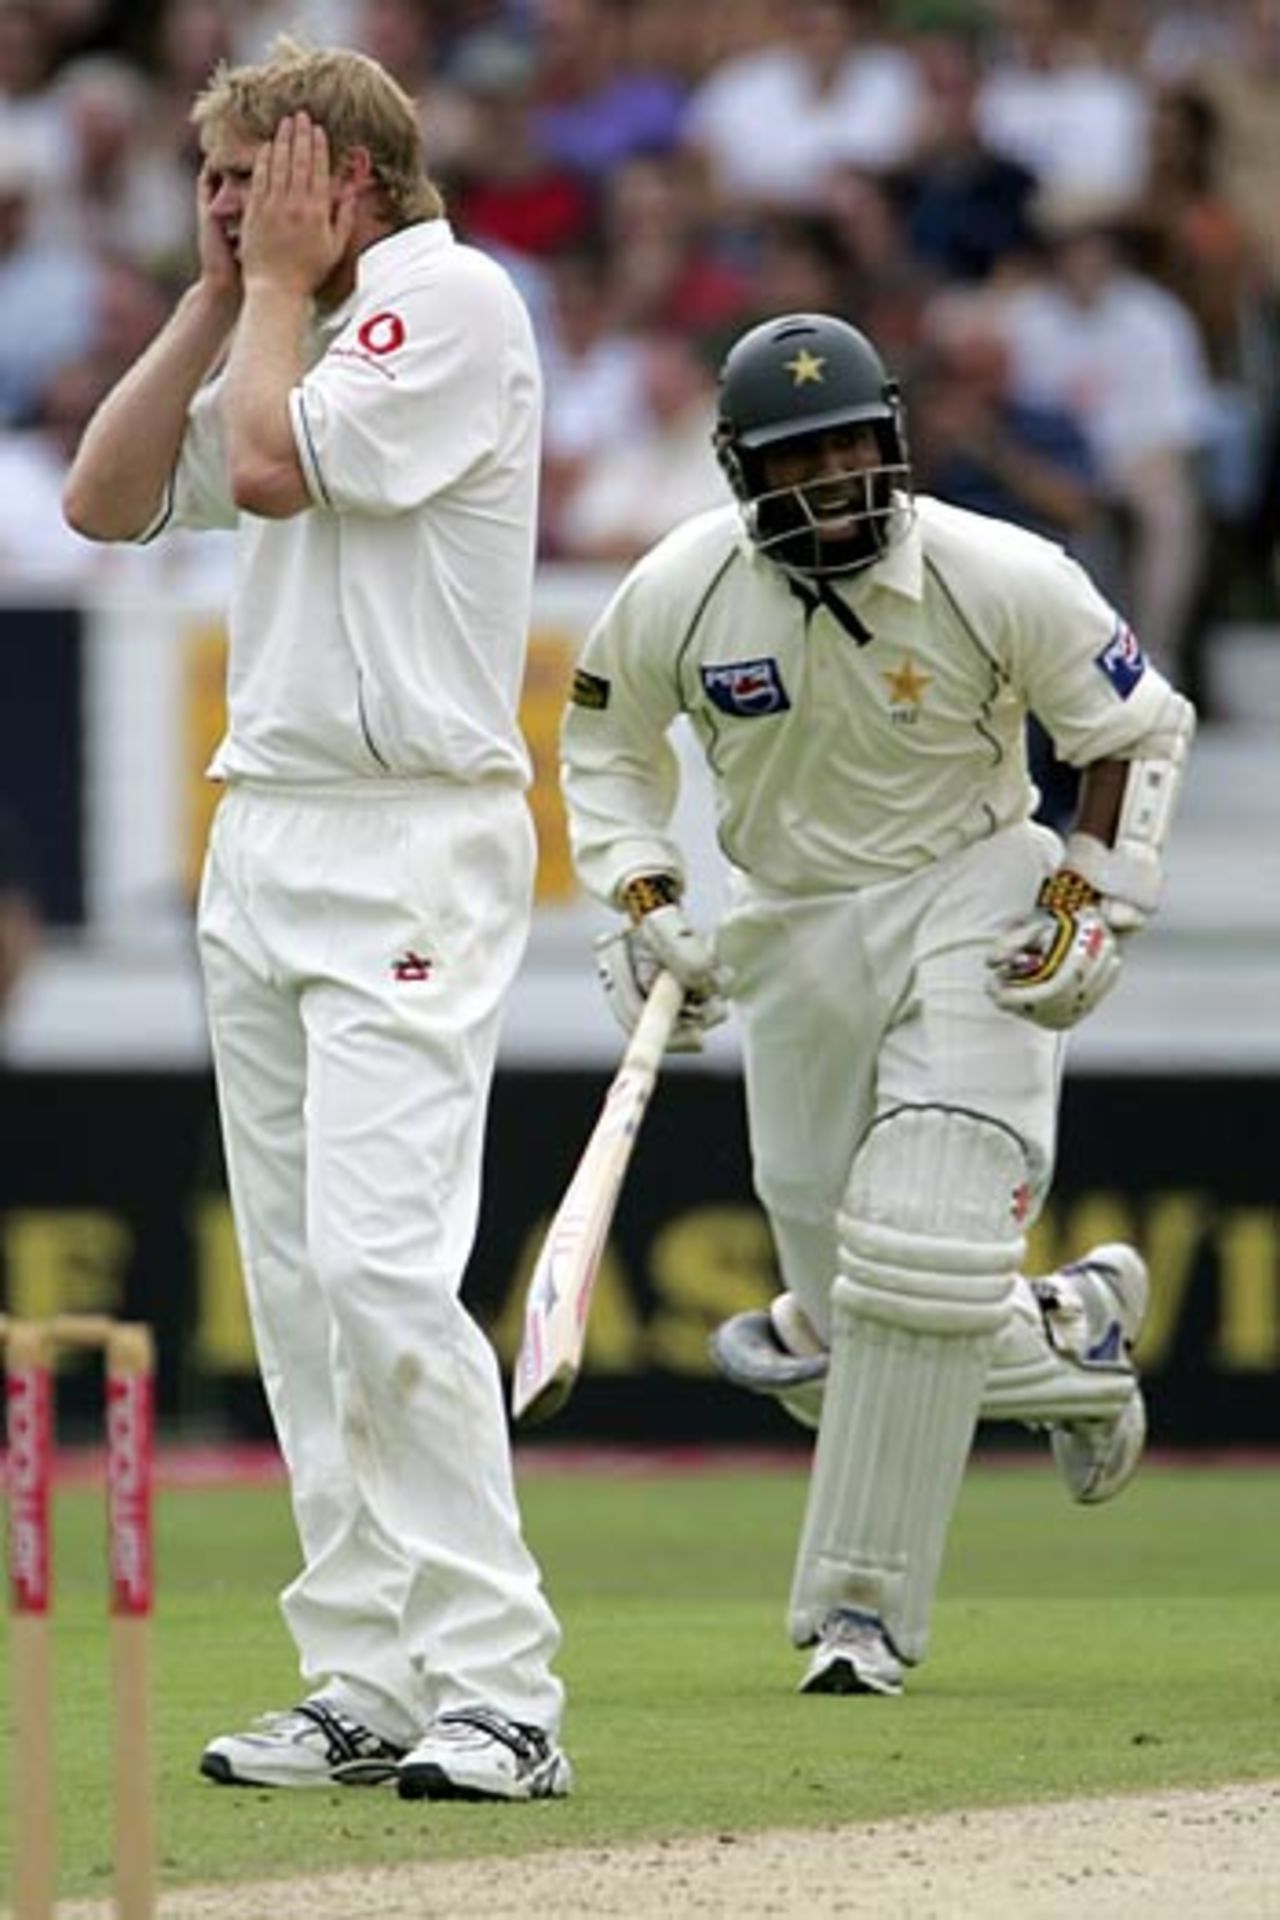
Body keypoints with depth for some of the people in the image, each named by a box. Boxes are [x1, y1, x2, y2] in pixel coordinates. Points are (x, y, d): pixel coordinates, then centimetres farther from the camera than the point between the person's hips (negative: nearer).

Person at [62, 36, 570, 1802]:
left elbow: (274, 467, -16)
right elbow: (108, 500, 15)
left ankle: (498, 1691, -18)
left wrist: (282, 280, -2)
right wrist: (222, 296, 11)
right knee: (300, 1284, 5)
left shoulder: (451, 297, -7)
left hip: (410, 844, -9)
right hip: (261, 841, 9)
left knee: (382, 1263, -18)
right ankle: (369, 1687, 7)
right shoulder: (291, 339, 19)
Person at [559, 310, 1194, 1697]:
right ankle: (1068, 1337, 36)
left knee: (918, 1261, -19)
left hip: (975, 910, -3)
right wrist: (641, 900, -4)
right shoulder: (678, 595, -11)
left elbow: (1141, 726, -2)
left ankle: (862, 1608, -7)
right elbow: (606, 737, 9)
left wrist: (1095, 906, -9)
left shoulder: (997, 578, -16)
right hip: (794, 933, 3)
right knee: (850, 1332, 4)